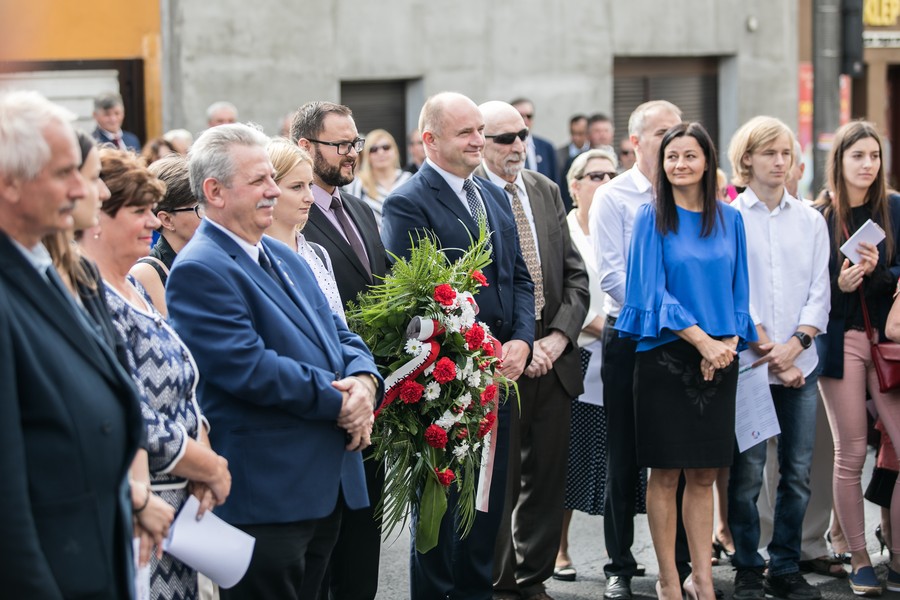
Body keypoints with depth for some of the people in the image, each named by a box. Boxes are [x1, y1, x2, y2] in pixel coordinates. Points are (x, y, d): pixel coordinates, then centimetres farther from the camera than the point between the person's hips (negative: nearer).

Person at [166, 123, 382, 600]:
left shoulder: (285, 258, 16)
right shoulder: (199, 270, -14)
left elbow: (338, 335, 16)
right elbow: (249, 368, -22)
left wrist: (363, 380, -7)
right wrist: (337, 401, -14)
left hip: (324, 488, 9)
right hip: (264, 498, -9)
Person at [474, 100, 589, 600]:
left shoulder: (547, 191, 11)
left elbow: (575, 274, 12)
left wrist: (559, 336, -3)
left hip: (553, 356, 6)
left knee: (546, 478, 10)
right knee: (498, 479, 2)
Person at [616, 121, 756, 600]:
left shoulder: (729, 220, 9)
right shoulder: (651, 218, -1)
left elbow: (738, 289, 11)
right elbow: (653, 290, -8)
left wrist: (729, 344, -5)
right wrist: (702, 340, -15)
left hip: (719, 360, 3)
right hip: (666, 357, -3)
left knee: (703, 474, 6)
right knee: (666, 472, 0)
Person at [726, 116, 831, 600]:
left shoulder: (811, 220, 11)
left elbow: (820, 291, 7)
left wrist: (795, 344, -8)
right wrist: (766, 350, -9)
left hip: (801, 362, 3)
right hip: (746, 361, -3)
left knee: (798, 472, 4)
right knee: (747, 473, -2)